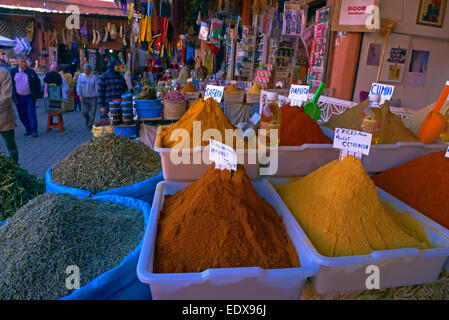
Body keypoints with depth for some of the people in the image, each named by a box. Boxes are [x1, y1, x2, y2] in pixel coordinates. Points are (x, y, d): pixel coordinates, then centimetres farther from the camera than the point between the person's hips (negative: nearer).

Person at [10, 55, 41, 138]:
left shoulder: (31, 72, 2)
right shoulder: (13, 72, 4)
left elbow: (38, 83, 7)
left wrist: (38, 95, 2)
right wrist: (13, 96, -2)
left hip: (30, 97, -2)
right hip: (19, 98, 2)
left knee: (31, 114, -4)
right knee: (22, 115, 5)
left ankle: (34, 131, -3)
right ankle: (28, 130, 16)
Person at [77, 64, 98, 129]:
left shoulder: (94, 77, 0)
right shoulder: (81, 76, 5)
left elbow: (96, 87, 0)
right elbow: (78, 86, 4)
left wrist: (96, 96, -5)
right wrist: (80, 95, -6)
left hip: (92, 98, -1)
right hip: (84, 98, 1)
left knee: (92, 113, 0)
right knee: (84, 112, -5)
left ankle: (90, 125, 15)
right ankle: (87, 119, 28)